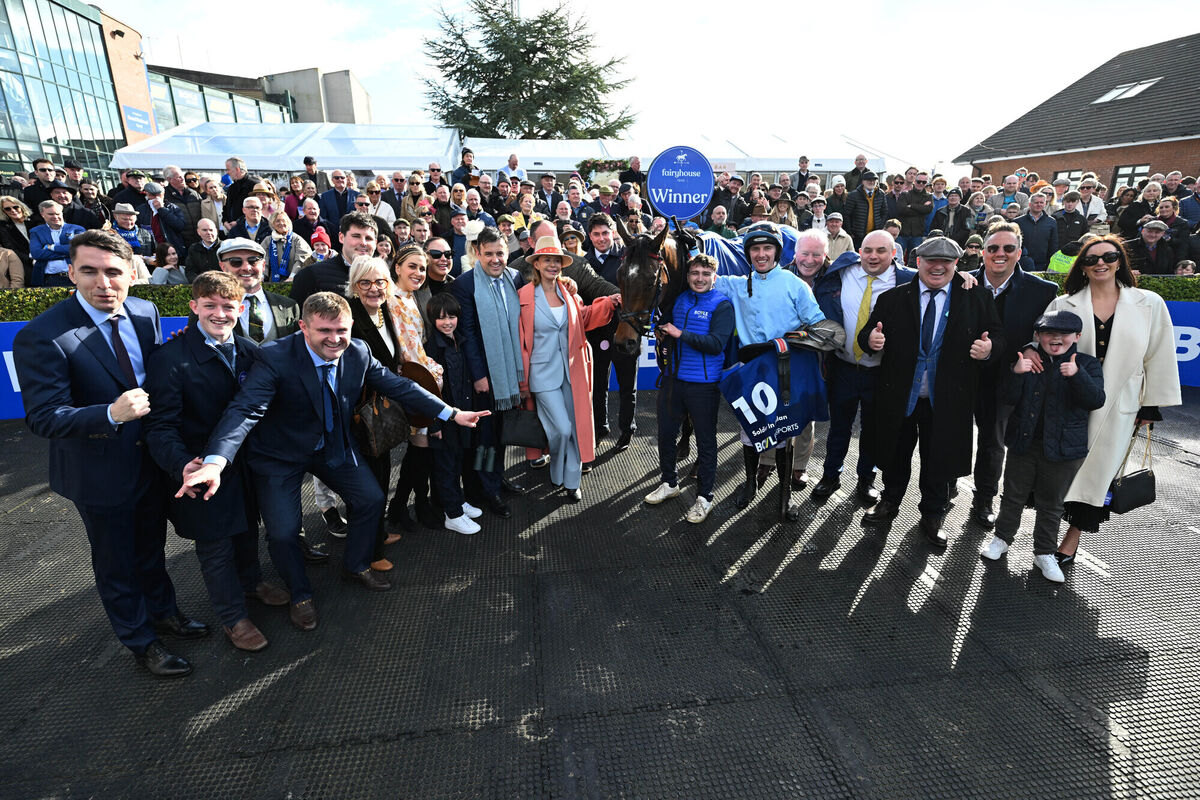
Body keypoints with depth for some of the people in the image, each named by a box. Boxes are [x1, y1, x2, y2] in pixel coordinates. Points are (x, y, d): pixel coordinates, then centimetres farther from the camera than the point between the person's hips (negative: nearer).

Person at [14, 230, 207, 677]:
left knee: (151, 547, 26)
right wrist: (112, 414, -41)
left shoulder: (146, 313, -5)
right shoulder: (41, 337, -22)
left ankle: (163, 612, 50)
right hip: (100, 473, -5)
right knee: (115, 564, 17)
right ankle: (141, 641, 39)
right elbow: (43, 418, -24)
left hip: (152, 459, 5)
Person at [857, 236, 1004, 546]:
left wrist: (989, 347, -21)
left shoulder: (977, 299, 1)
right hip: (899, 396, 1)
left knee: (938, 459, 11)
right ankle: (890, 501, 40)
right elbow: (868, 334, 0)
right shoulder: (893, 298, 1)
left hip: (946, 400, 0)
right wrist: (871, 339, -23)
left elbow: (998, 336, 1)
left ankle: (932, 515, 32)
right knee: (896, 453, 16)